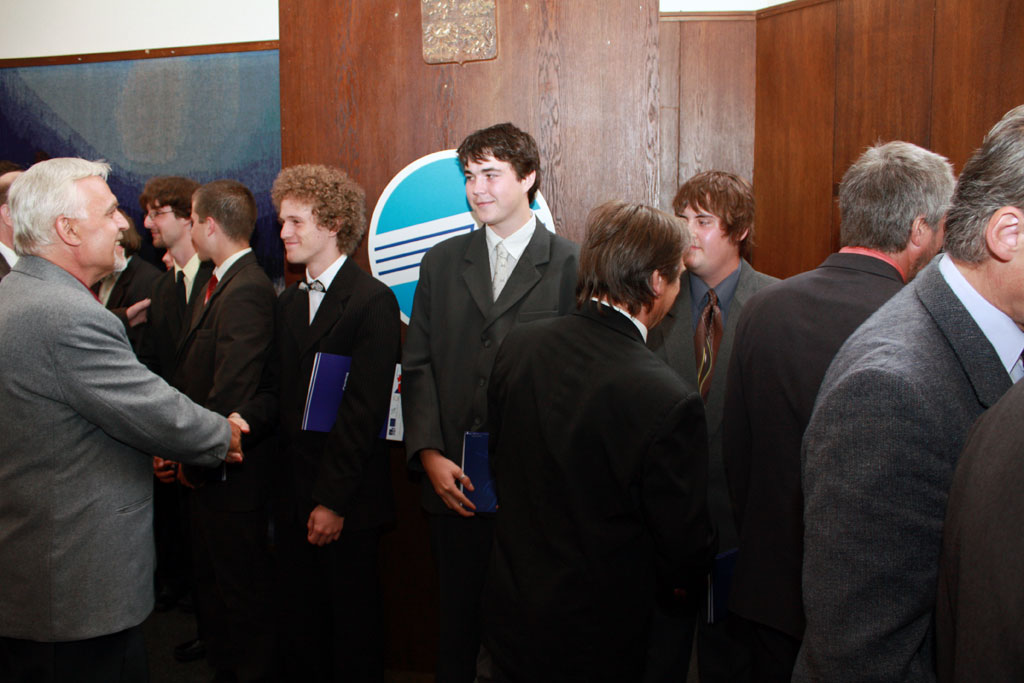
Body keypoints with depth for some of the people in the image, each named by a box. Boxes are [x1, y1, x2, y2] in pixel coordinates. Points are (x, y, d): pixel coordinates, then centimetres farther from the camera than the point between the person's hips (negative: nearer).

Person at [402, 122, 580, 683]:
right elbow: (418, 366, 8)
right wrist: (429, 454, -4)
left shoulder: (570, 266, -2)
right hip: (453, 485, 3)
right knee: (458, 621, 13)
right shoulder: (441, 263, 11)